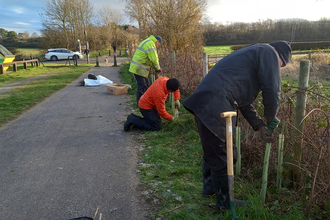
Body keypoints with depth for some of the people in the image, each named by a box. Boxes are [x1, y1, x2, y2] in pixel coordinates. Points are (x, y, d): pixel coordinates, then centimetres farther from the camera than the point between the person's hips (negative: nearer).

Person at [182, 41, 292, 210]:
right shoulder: (269, 52, 3)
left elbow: (244, 100, 28)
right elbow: (272, 91, -8)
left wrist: (260, 126, 23)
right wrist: (271, 118, 11)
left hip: (206, 103, 10)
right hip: (215, 106, -10)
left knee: (212, 151, 25)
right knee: (221, 155, 6)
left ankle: (209, 187, 45)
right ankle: (225, 201, 25)